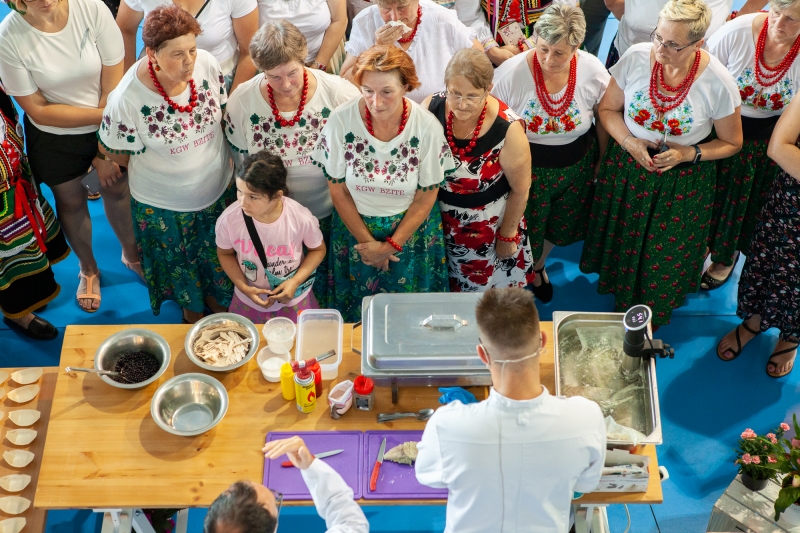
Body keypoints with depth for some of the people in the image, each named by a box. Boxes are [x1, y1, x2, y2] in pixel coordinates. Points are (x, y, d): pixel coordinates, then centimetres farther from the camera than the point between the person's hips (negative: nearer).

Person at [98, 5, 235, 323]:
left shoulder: (207, 64, -21)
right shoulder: (127, 100, -33)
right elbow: (113, 150, -14)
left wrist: (226, 160, 6)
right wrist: (163, 166, -4)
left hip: (220, 189, 4)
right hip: (165, 206, -3)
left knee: (219, 258, 29)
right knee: (181, 267, 25)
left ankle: (218, 302, 61)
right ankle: (192, 312, 57)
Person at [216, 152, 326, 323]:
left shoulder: (301, 218, -28)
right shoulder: (228, 219, -26)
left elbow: (318, 250, -7)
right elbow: (225, 254, -4)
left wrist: (295, 281, -20)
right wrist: (244, 288, -17)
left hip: (294, 300, 0)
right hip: (248, 302, 1)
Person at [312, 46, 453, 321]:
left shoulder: (427, 127, -20)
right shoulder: (341, 121, -20)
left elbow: (426, 198, -10)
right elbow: (338, 189, -9)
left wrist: (391, 245, -11)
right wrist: (367, 241, -8)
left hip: (410, 230, 0)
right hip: (354, 228, 1)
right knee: (356, 313, 18)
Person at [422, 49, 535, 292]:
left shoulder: (507, 129, -27)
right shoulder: (431, 108, -20)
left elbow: (520, 189, -13)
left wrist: (507, 235, -3)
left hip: (487, 225, -2)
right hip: (437, 220, 3)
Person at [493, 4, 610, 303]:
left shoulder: (593, 71, -18)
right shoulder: (511, 73, -26)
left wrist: (603, 160, 9)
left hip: (576, 167, 3)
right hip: (527, 168, -3)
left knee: (559, 224, 26)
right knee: (524, 229, 15)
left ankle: (538, 266, 57)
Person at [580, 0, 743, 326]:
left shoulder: (718, 82, -22)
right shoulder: (636, 58, -18)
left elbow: (731, 143, -7)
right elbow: (608, 108, -2)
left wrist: (689, 153, -23)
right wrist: (628, 141, -19)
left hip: (683, 181, -1)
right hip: (627, 168, 2)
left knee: (664, 254, 16)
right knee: (623, 240, 20)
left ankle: (651, 318, 45)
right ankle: (622, 296, 51)